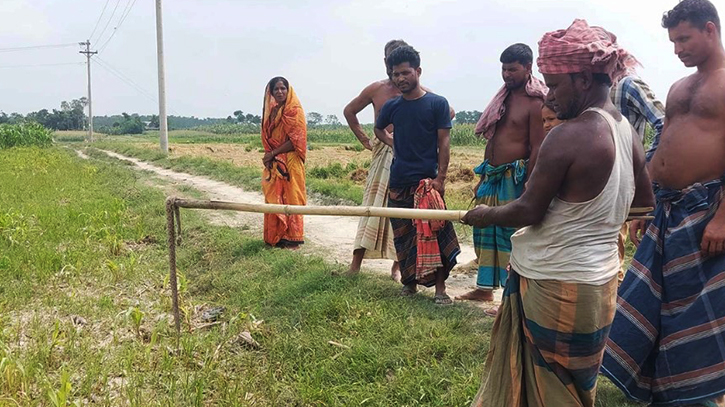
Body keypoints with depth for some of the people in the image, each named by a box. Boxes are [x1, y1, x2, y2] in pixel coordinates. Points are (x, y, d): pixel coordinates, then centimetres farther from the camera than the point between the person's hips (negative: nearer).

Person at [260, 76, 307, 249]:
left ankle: (292, 239, 4)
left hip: (289, 163, -7)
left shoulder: (294, 111, -7)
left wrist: (273, 153, -12)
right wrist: (268, 156, -1)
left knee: (290, 197, -3)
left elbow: (296, 141, -15)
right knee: (274, 200, 8)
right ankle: (275, 237, 16)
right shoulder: (272, 111, 14)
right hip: (273, 164, 7)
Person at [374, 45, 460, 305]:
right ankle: (409, 281, 24)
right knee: (402, 235, 9)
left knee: (433, 233, -5)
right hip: (399, 181, 4)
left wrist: (440, 178, -13)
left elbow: (444, 142, -6)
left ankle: (440, 287, 3)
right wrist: (393, 143, 10)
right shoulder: (392, 106, 7)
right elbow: (379, 129, 28)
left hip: (427, 180, -4)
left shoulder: (437, 103, -3)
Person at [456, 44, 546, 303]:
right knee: (486, 231, 14)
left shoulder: (535, 103, -11)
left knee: (511, 236, -4)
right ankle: (485, 288, 27)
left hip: (514, 178, -8)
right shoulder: (504, 98, 14)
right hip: (492, 175, 8)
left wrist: (527, 188, -19)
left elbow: (537, 149, -15)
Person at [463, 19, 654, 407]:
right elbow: (645, 202, 16)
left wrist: (484, 215, -2)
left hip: (554, 284, -8)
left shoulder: (568, 136, -23)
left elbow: (528, 211, -19)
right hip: (598, 276, 8)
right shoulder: (627, 132, 3)